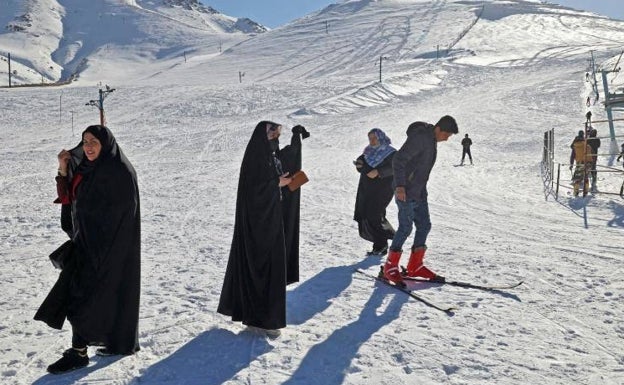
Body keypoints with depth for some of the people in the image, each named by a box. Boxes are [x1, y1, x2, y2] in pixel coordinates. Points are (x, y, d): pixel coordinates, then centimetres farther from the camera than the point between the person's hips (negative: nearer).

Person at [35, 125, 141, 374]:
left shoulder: (119, 171, -16)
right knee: (109, 291, 14)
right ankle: (122, 342, 25)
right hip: (88, 240, 9)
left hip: (107, 245, -9)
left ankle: (78, 352, 2)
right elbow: (69, 197, 12)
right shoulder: (87, 168, 11)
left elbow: (119, 212, -19)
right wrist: (63, 171, -2)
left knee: (82, 295, -6)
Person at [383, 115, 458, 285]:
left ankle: (414, 266, 18)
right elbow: (398, 160, -23)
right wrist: (400, 185, -29)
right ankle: (390, 267, 3)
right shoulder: (420, 138, -18)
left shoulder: (431, 140, 12)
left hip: (419, 192, 10)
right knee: (406, 227, -8)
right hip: (406, 192, -10)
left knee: (424, 226, 8)